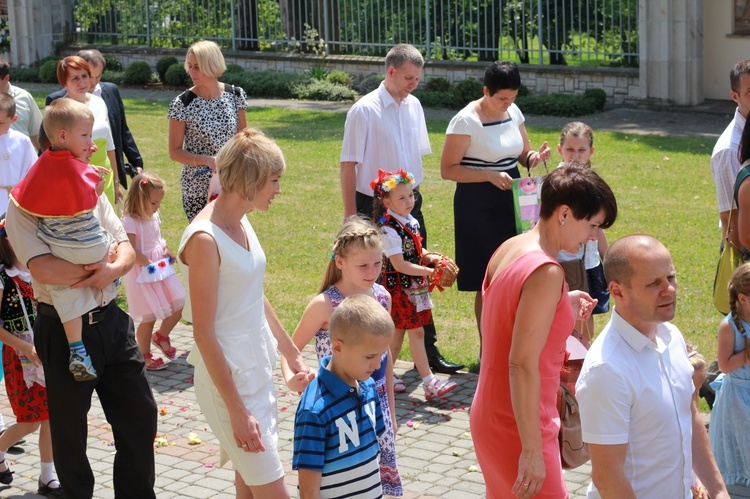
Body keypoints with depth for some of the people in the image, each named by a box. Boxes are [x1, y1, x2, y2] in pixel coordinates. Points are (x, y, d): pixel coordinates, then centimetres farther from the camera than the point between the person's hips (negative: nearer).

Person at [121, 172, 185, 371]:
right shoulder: (130, 222, -20)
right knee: (148, 318, 2)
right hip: (143, 274, -8)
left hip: (161, 269, 8)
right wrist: (149, 264, -23)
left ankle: (161, 336, 33)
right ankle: (145, 356, 21)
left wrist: (166, 251, 0)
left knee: (179, 306, 7)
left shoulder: (154, 217, 5)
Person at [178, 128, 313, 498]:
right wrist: (237, 411, -18)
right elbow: (204, 334, -18)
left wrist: (293, 356, 22)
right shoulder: (205, 238, -20)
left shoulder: (241, 223, 5)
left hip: (258, 369, 9)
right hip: (228, 378, -8)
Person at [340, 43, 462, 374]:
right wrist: (351, 214, -13)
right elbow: (349, 165, -12)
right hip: (374, 207, -6)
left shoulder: (414, 106, 7)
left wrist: (415, 193, 14)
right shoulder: (364, 111, -13)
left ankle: (429, 352, 19)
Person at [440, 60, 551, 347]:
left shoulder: (513, 112, 6)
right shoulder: (466, 121, -14)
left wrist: (534, 157, -6)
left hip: (511, 201, 6)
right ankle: (486, 350, 11)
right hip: (478, 207, -6)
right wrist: (489, 176, -23)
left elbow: (523, 154, 18)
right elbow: (447, 169, -14)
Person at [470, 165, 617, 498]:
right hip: (517, 428, -9)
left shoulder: (509, 249, 4)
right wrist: (532, 451, -23)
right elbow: (522, 364, -26)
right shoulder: (546, 272, -23)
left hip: (490, 416, 9)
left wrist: (563, 308, 11)